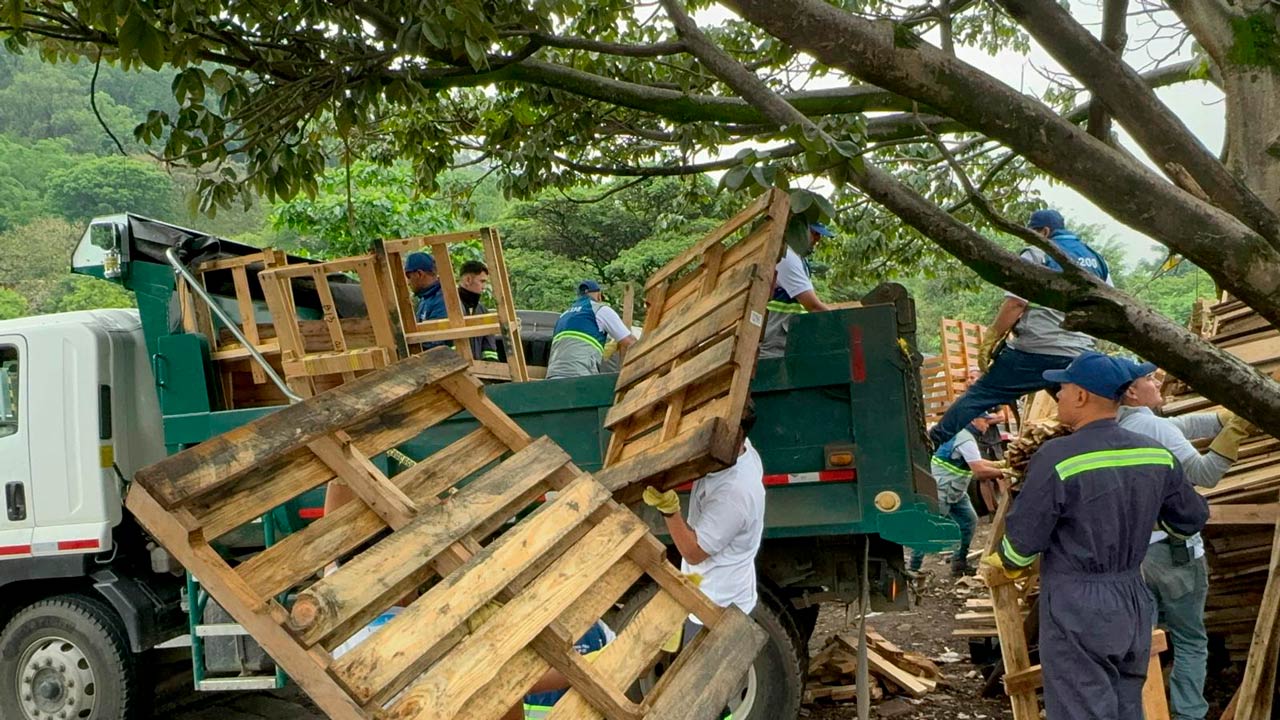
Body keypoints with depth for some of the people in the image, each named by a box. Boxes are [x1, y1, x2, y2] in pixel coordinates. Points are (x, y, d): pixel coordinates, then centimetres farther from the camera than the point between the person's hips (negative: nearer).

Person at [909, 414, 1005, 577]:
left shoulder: (963, 434, 12)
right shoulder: (966, 440, -21)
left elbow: (978, 462, 21)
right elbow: (980, 471, -27)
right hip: (940, 492, -10)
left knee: (969, 521, 9)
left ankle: (959, 563, 17)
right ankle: (914, 568, 0)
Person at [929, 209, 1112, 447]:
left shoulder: (1037, 255, -1)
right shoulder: (1097, 260, 18)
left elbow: (1016, 303, -10)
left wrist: (990, 339, -5)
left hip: (1035, 351, -5)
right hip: (1080, 355, 5)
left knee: (979, 395, 0)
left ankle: (935, 443, 1)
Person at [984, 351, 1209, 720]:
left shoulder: (1057, 457, -19)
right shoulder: (1157, 455, -1)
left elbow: (1022, 540, -13)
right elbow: (1191, 520, 13)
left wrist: (1000, 567, 7)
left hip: (1076, 609, -6)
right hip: (1133, 601, 6)